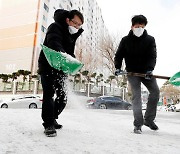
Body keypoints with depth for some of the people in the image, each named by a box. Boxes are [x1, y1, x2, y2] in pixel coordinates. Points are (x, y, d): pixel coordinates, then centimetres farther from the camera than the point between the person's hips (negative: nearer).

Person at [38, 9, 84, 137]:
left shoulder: (72, 35, 15)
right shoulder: (55, 27, -10)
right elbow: (54, 44, -32)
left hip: (60, 69, 8)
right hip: (48, 67, -7)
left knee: (62, 97, 7)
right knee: (49, 94, -14)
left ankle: (52, 119, 25)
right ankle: (48, 124, -4)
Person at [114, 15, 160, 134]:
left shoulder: (150, 40, -2)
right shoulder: (125, 40, -2)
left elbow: (152, 56, -11)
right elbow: (118, 55, 3)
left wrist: (150, 69, -27)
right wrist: (118, 67, -12)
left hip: (146, 71, 3)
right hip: (132, 72, -2)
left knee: (155, 91, -5)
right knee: (136, 95, -10)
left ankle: (149, 119, 11)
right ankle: (138, 124, -6)